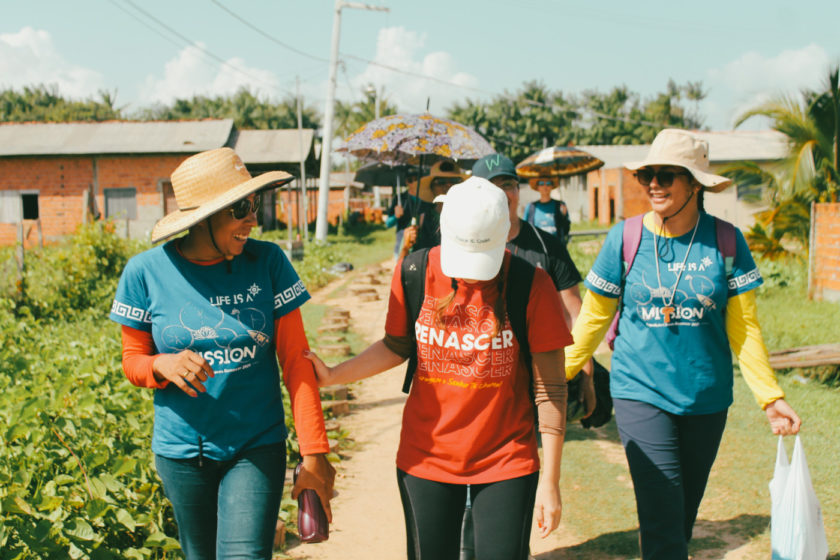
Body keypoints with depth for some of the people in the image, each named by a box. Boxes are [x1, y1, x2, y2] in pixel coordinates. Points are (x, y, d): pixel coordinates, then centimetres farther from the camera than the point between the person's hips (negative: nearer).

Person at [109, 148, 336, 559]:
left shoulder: (267, 263, -9)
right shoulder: (147, 272, -9)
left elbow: (296, 362, -7)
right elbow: (132, 361, 2)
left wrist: (314, 454, -11)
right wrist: (164, 365, -23)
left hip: (256, 448, -1)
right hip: (182, 452, 1)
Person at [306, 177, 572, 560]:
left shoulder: (531, 285, -14)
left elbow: (550, 388, -9)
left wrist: (550, 481, -8)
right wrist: (333, 376, -7)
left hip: (506, 460, -2)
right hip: (425, 457, 2)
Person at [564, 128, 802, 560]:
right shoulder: (624, 239, -5)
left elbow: (744, 327, 0)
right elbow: (593, 318, 4)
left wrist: (771, 397, -5)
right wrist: (558, 375, 6)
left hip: (707, 399, 2)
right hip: (641, 393, -2)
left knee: (685, 513, 16)